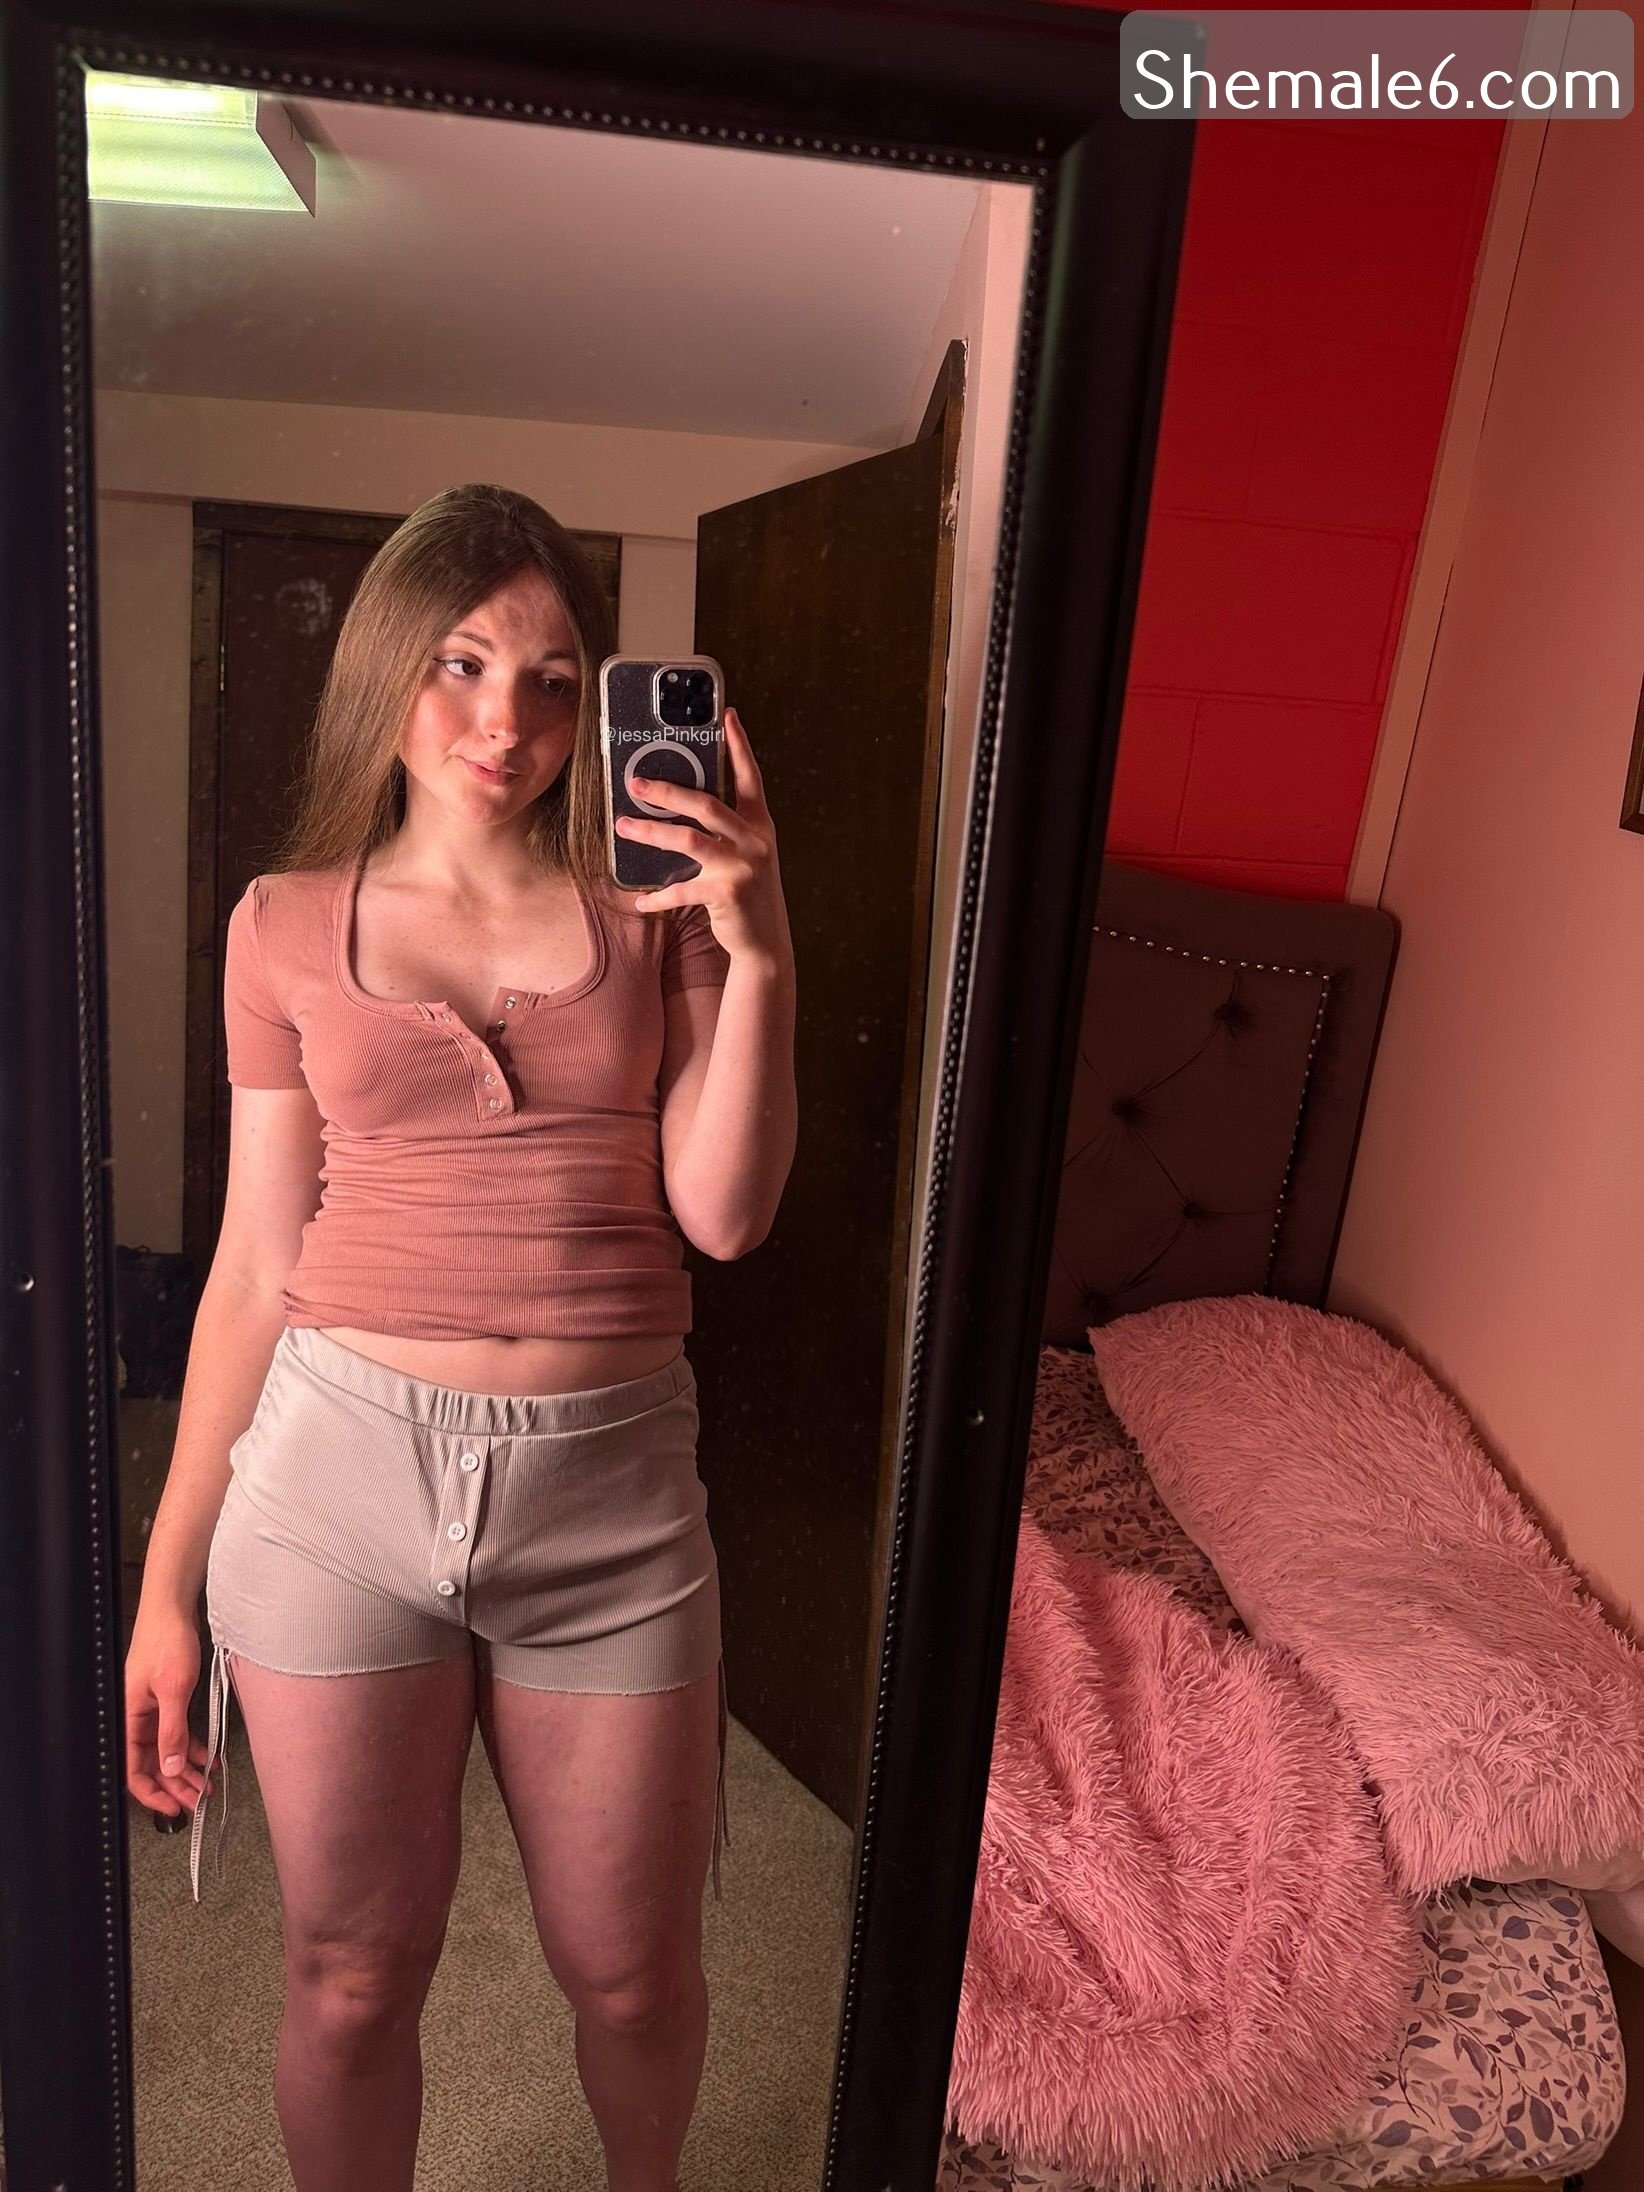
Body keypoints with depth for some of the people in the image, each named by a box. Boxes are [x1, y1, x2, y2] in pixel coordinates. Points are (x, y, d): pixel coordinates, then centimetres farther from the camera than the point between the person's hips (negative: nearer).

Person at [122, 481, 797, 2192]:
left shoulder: (660, 904, 2)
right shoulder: (288, 926, 3)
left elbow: (724, 1211, -7)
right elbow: (255, 1268, 4)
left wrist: (760, 954, -19)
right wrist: (167, 1582, 5)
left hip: (607, 1489, 1)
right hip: (340, 1479, 0)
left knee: (633, 1976, 18)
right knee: (351, 1983, 16)